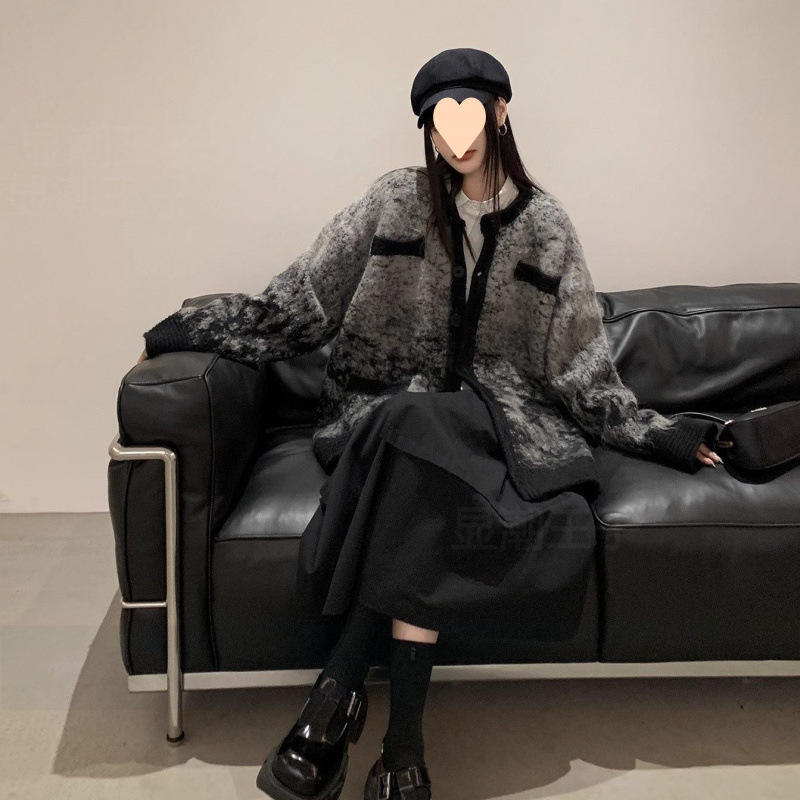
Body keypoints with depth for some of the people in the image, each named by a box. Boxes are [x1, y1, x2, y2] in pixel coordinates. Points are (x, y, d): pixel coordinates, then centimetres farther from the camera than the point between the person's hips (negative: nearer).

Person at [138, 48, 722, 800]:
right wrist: (189, 328, 1)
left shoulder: (543, 222, 8)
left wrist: (656, 432, 5)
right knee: (426, 432, -35)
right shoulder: (394, 199, 5)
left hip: (492, 415, 1)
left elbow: (582, 364, 10)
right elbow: (299, 301, 5)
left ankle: (340, 689, -25)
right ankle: (401, 737, -27)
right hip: (386, 406, 0)